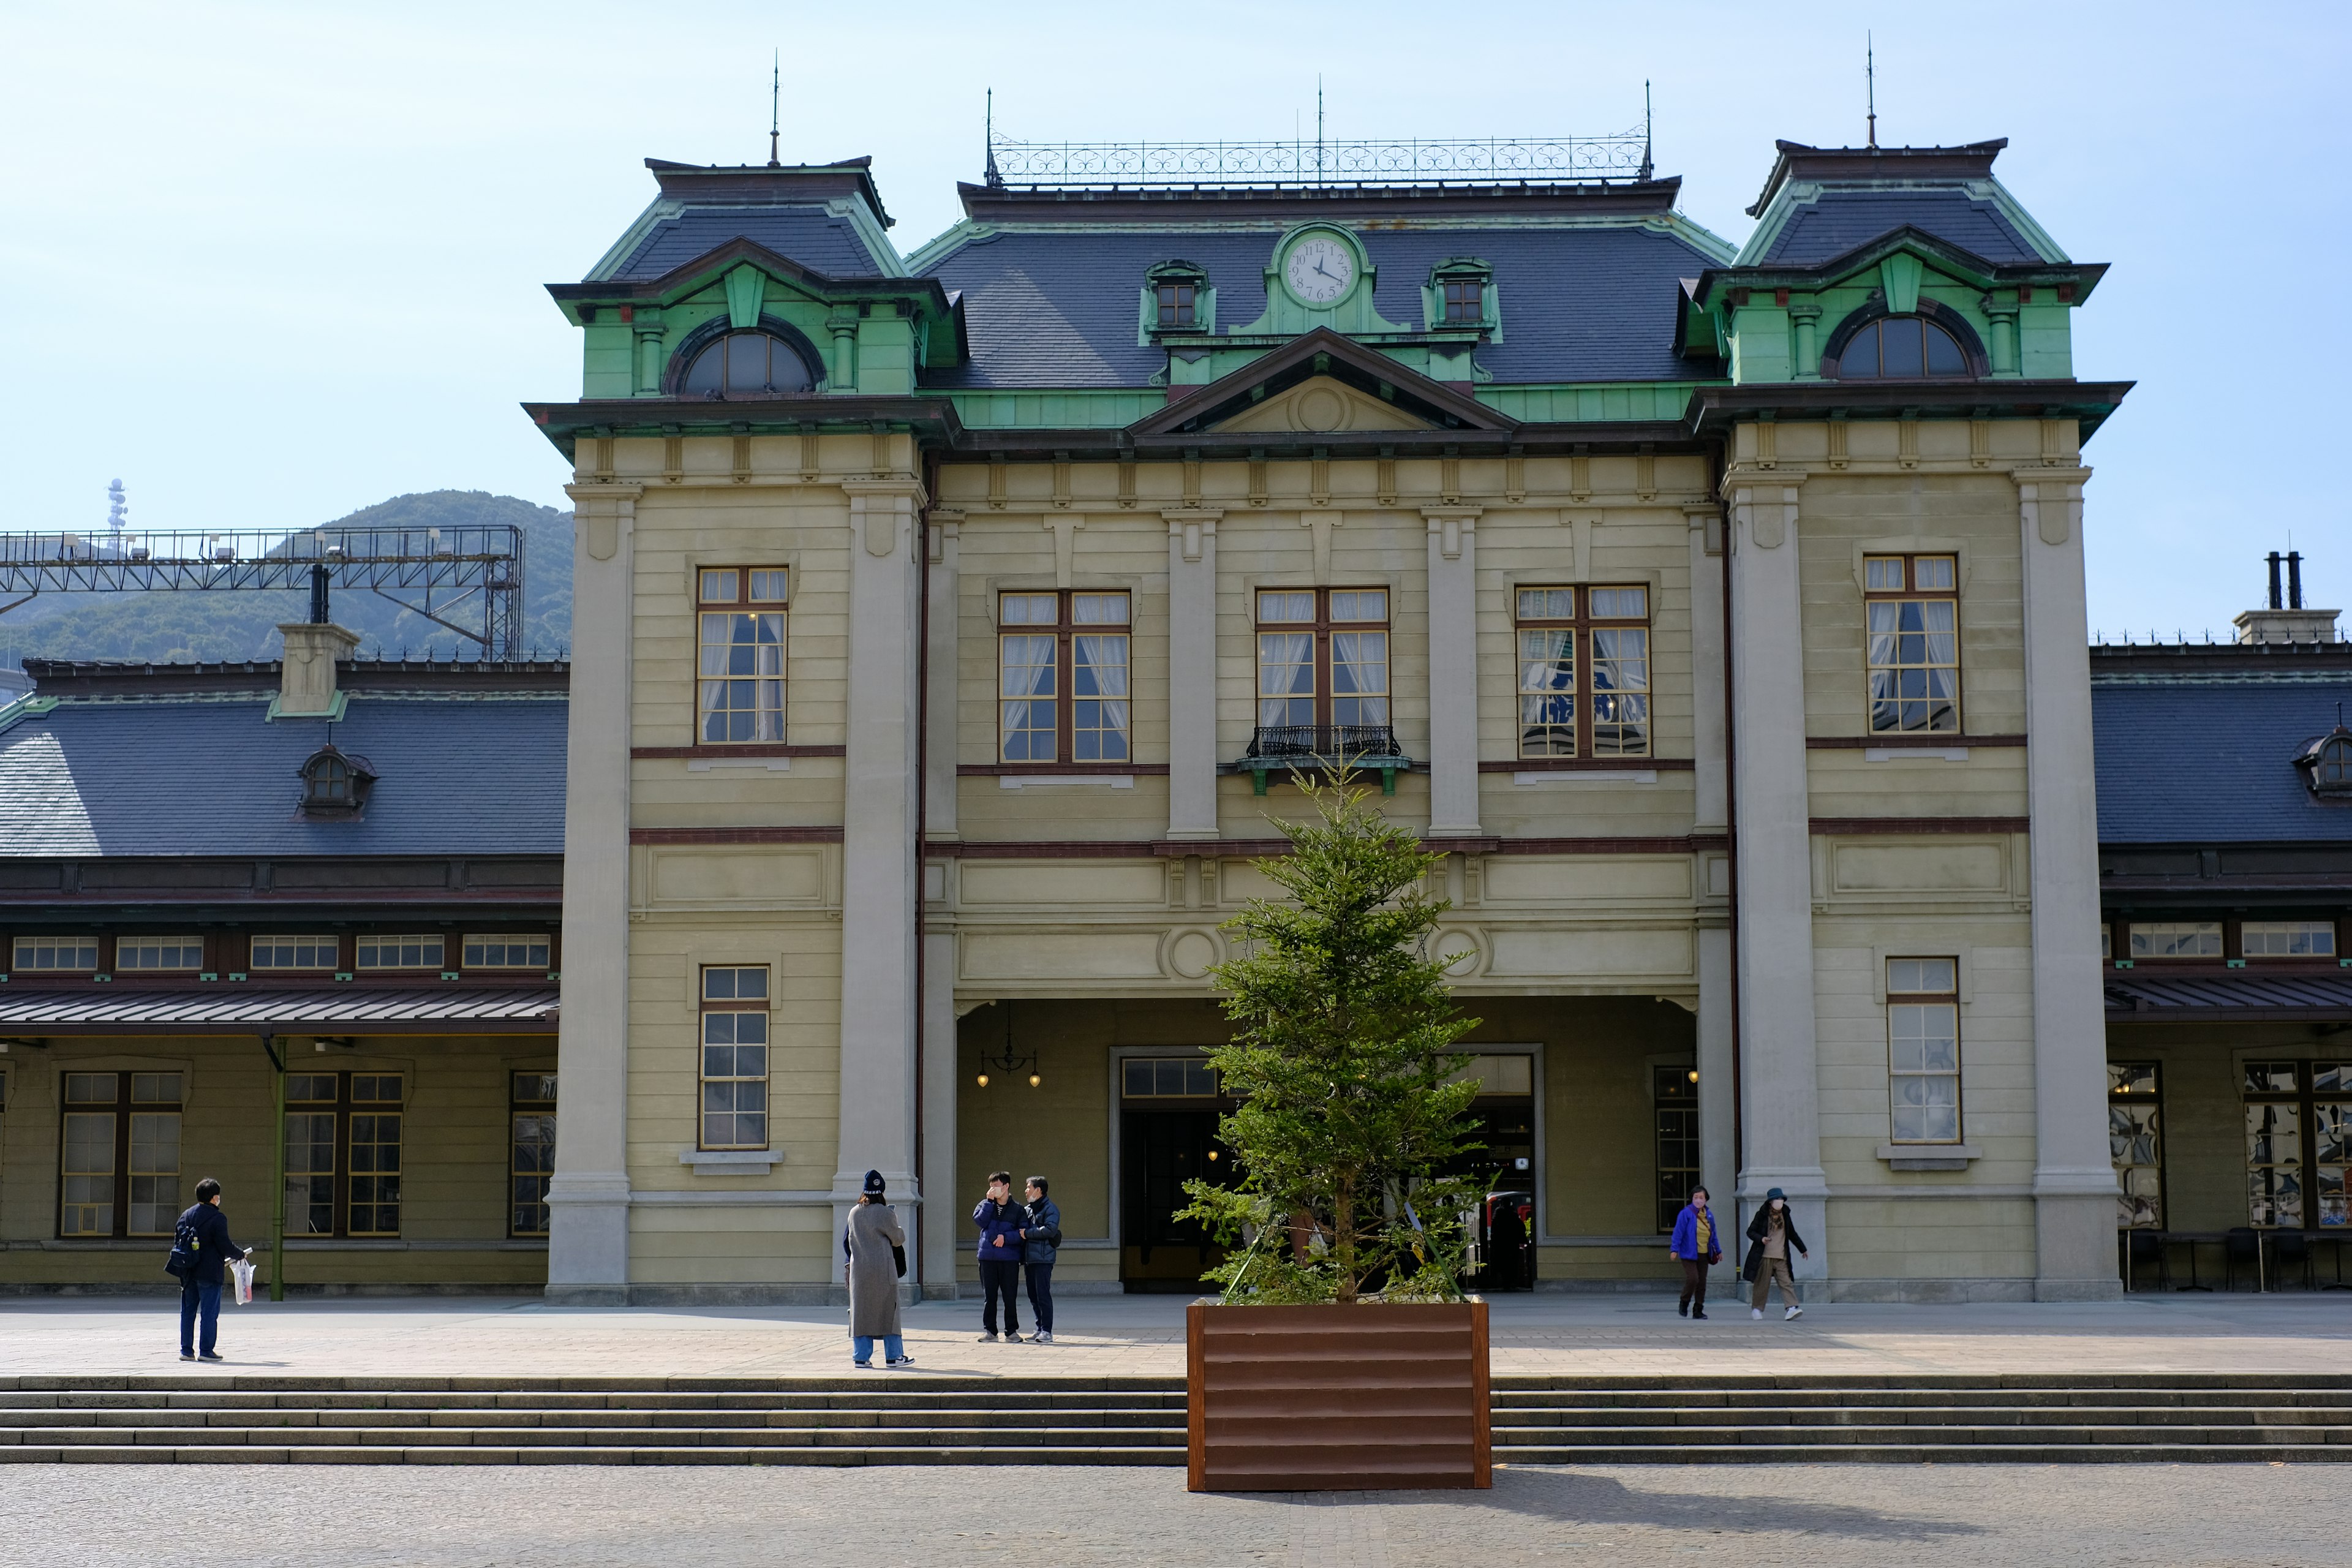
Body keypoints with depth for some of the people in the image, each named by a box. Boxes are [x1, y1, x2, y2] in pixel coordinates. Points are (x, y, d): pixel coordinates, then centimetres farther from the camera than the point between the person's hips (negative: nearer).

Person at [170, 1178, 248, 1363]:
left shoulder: (186, 1216, 9)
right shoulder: (218, 1219, -11)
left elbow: (177, 1242, 13)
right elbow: (224, 1245, -14)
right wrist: (240, 1254, 5)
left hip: (189, 1272, 6)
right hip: (210, 1272, -6)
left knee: (188, 1311, 12)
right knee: (209, 1312, -1)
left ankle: (186, 1350, 13)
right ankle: (206, 1351, -2)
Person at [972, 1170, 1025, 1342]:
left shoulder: (1018, 1209, 4)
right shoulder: (985, 1205, 10)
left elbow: (1022, 1233, -2)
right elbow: (980, 1221, -8)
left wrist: (1006, 1237, -15)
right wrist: (990, 1201, -9)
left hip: (1009, 1258, -2)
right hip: (987, 1257, 2)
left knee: (1010, 1296, 0)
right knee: (990, 1296, 5)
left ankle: (1012, 1331, 8)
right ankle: (990, 1331, 11)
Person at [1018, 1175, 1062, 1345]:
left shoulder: (1050, 1209, -5)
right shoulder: (1028, 1209, 21)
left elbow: (1050, 1229, -19)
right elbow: (1021, 1230, 27)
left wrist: (1028, 1233, -13)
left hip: (1043, 1259, -8)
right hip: (1029, 1259, 9)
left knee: (1043, 1295, -10)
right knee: (1033, 1296, 9)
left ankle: (1047, 1332, -10)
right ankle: (1041, 1330, 15)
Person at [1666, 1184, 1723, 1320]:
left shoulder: (1709, 1215, 12)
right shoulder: (1686, 1214, -7)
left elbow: (1714, 1234, 22)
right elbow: (1678, 1232, -10)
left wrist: (1718, 1250, 25)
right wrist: (1675, 1249, -16)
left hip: (1704, 1255, 6)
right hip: (1689, 1254, -6)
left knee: (1702, 1283, 6)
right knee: (1693, 1278, -16)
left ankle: (1698, 1310, 14)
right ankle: (1684, 1303, 7)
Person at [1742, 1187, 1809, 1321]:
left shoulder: (1785, 1215, 13)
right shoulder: (1762, 1215, 0)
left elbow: (1792, 1234, 26)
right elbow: (1750, 1232, 1)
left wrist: (1803, 1249, 32)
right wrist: (1761, 1239, -18)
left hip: (1781, 1257, 3)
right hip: (1765, 1256, -3)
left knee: (1786, 1282, -9)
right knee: (1762, 1284, 1)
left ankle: (1792, 1308, -19)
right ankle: (1756, 1309, 15)